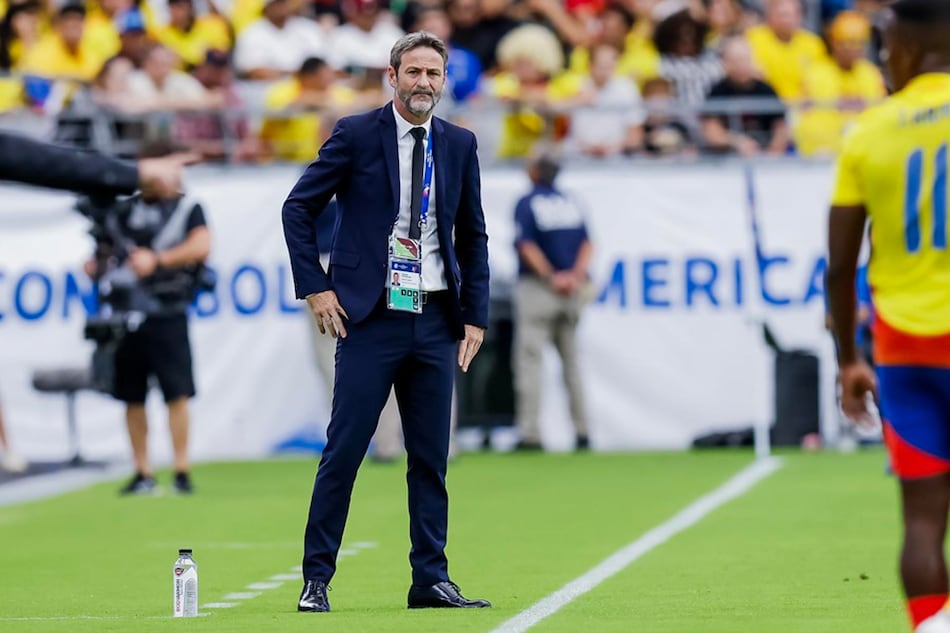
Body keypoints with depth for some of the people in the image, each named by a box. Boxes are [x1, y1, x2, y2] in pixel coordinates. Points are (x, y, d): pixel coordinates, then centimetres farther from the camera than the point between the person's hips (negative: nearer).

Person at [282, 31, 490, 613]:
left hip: (435, 321, 4)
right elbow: (299, 208, 1)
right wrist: (314, 287, -6)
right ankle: (317, 579, 1)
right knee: (344, 451, -5)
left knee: (432, 457, 6)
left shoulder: (459, 145, 9)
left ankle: (431, 580, 12)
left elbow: (473, 236, 15)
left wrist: (475, 315, 8)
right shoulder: (356, 134, -2)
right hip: (371, 318, -4)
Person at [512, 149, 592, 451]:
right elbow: (586, 243, 2)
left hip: (537, 285, -5)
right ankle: (582, 430, 13)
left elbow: (527, 245, -16)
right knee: (571, 360, 14)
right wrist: (576, 275, -9)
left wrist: (551, 277, -15)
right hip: (573, 290, 5)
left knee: (529, 358, -6)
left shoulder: (527, 203, -5)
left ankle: (530, 432, -15)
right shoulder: (571, 203, 10)